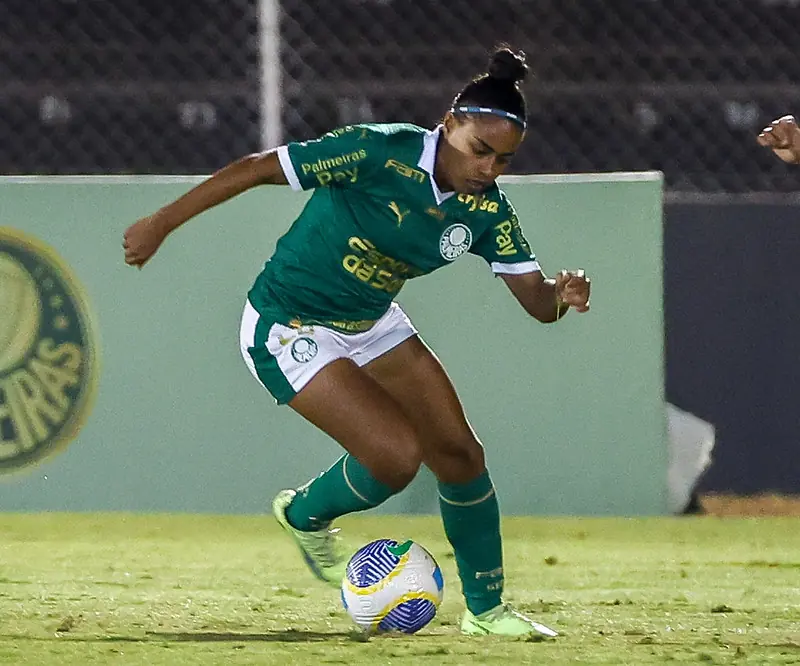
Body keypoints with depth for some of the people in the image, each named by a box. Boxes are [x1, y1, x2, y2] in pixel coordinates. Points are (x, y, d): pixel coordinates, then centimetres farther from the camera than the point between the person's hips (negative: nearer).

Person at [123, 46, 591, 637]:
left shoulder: (487, 210, -8)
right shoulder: (380, 152, -27)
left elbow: (535, 299, -11)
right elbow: (258, 168, -22)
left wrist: (562, 296, -36)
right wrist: (162, 223, -20)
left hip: (371, 323, 7)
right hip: (288, 328, -7)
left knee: (460, 455, 1)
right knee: (397, 454, -19)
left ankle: (486, 609, 19)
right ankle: (307, 516, 13)